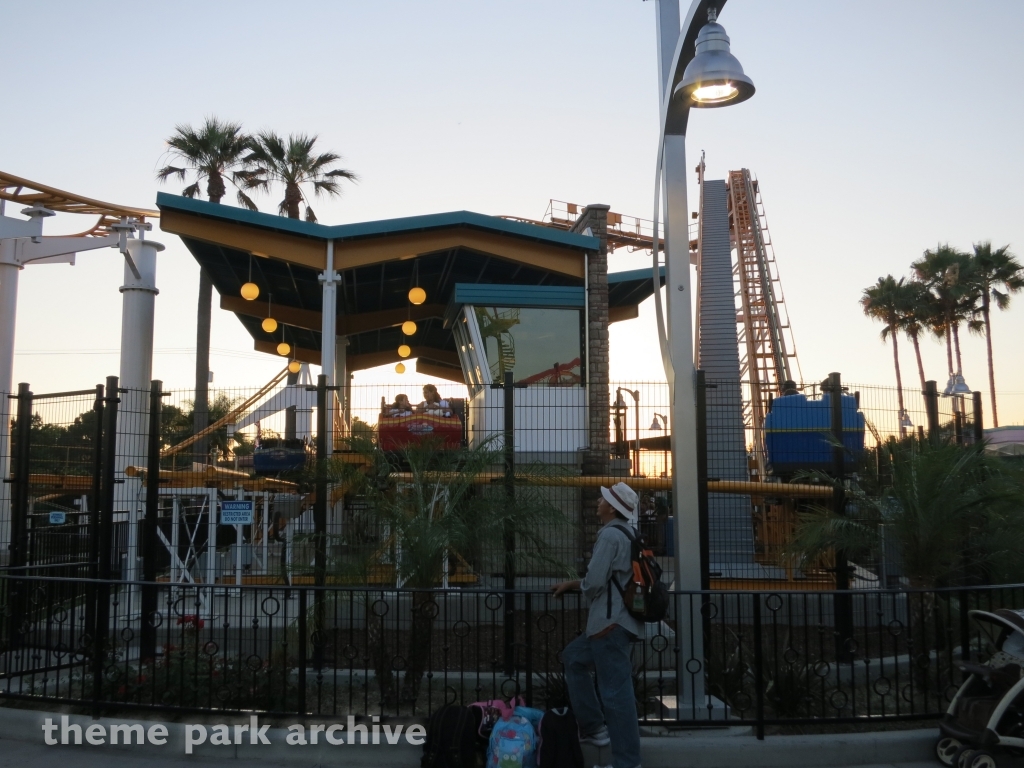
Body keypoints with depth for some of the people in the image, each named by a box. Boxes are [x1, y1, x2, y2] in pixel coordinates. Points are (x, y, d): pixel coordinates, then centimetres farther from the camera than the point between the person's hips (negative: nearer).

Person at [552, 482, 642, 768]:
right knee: (573, 658, 22)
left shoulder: (610, 534, -14)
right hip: (614, 620, 11)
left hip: (611, 623, -11)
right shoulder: (625, 535, 17)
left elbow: (595, 581, -19)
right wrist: (572, 584, 26)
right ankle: (594, 728, 21)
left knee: (616, 691, -6)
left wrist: (584, 592, 3)